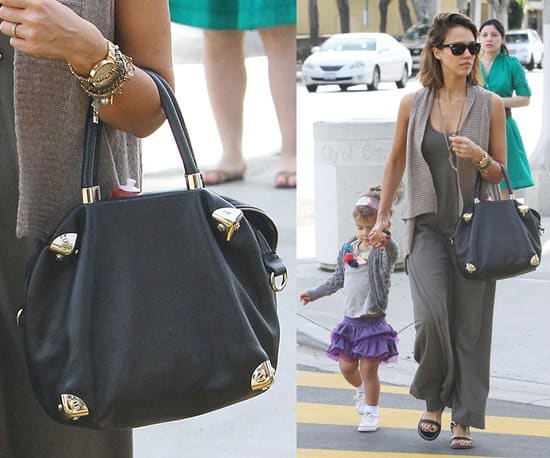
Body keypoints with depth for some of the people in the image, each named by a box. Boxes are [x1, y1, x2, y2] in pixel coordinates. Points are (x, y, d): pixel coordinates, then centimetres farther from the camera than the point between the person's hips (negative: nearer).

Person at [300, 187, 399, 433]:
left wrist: (384, 238, -55)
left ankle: (371, 414, 15)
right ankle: (361, 390, 42)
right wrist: (313, 294, 20)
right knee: (346, 367, 11)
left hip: (373, 320, -5)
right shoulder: (348, 248, 5)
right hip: (350, 319, 5)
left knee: (368, 369, 0)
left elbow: (391, 256, -37)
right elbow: (338, 280, 17)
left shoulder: (383, 250, -11)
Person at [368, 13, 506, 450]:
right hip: (429, 226, 0)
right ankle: (433, 400, 10)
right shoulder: (413, 103, 2)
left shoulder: (491, 104, 1)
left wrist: (479, 158, -15)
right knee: (431, 318, -15)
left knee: (470, 326, 0)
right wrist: (382, 217, 13)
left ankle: (464, 419, 11)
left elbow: (501, 173, 6)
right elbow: (396, 161, 14)